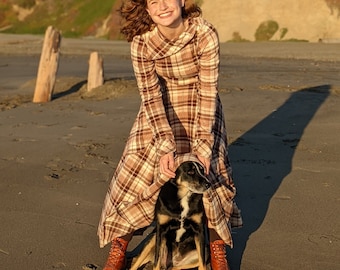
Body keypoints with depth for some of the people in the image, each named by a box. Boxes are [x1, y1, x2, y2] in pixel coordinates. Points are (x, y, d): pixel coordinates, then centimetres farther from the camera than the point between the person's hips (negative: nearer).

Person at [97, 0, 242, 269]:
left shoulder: (205, 34, -27)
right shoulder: (141, 42, -23)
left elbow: (208, 92, -24)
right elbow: (151, 96, -22)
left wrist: (203, 146, -28)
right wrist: (166, 147, -31)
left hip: (199, 111, -1)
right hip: (161, 112, 1)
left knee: (207, 172, -13)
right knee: (137, 171, -5)